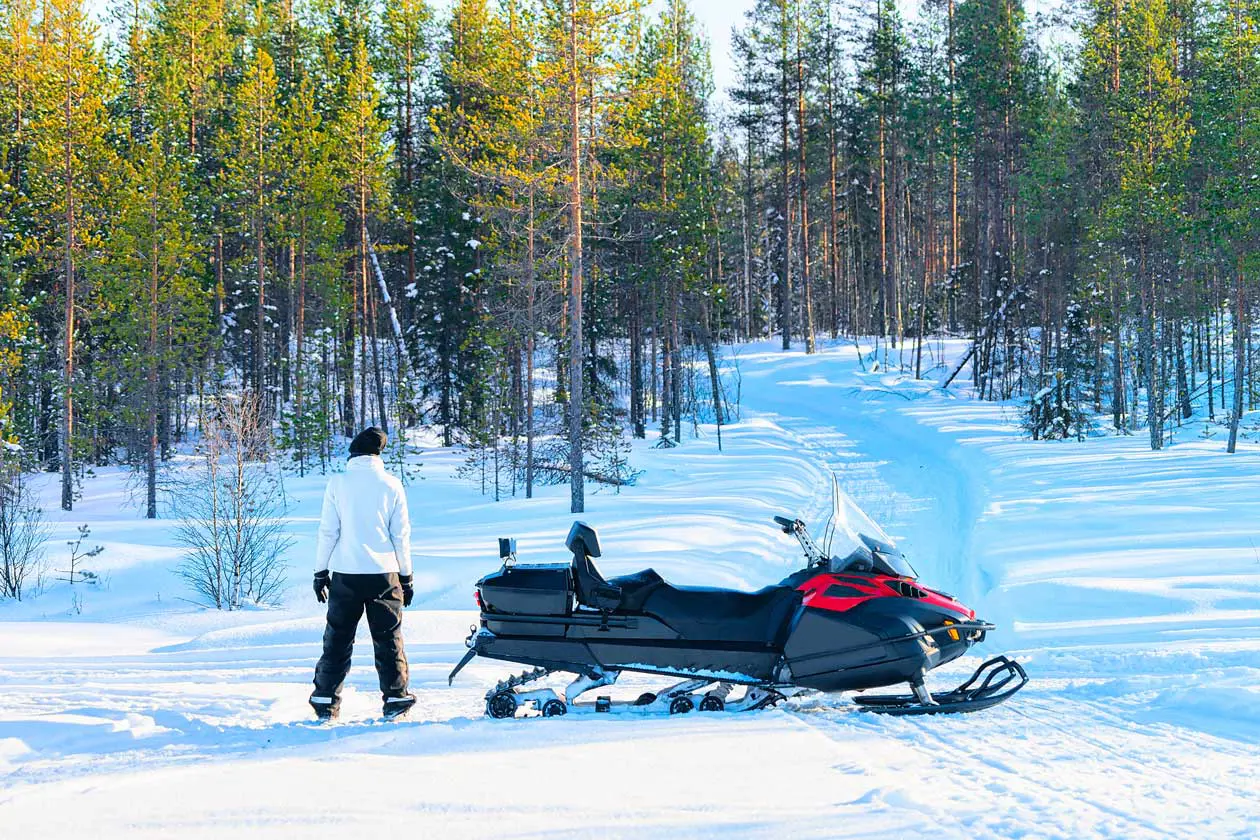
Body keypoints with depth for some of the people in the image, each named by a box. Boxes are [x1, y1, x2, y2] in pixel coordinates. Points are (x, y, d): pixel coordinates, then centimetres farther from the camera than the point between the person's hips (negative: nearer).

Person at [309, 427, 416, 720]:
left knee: (338, 639, 7)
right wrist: (406, 577, 11)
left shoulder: (337, 483, -2)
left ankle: (326, 701, 8)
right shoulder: (391, 485, 0)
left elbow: (328, 531, -1)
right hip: (384, 574, 0)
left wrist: (320, 573, 7)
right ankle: (395, 697, 8)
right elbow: (401, 535, 3)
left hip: (345, 574, 0)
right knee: (388, 639, 8)